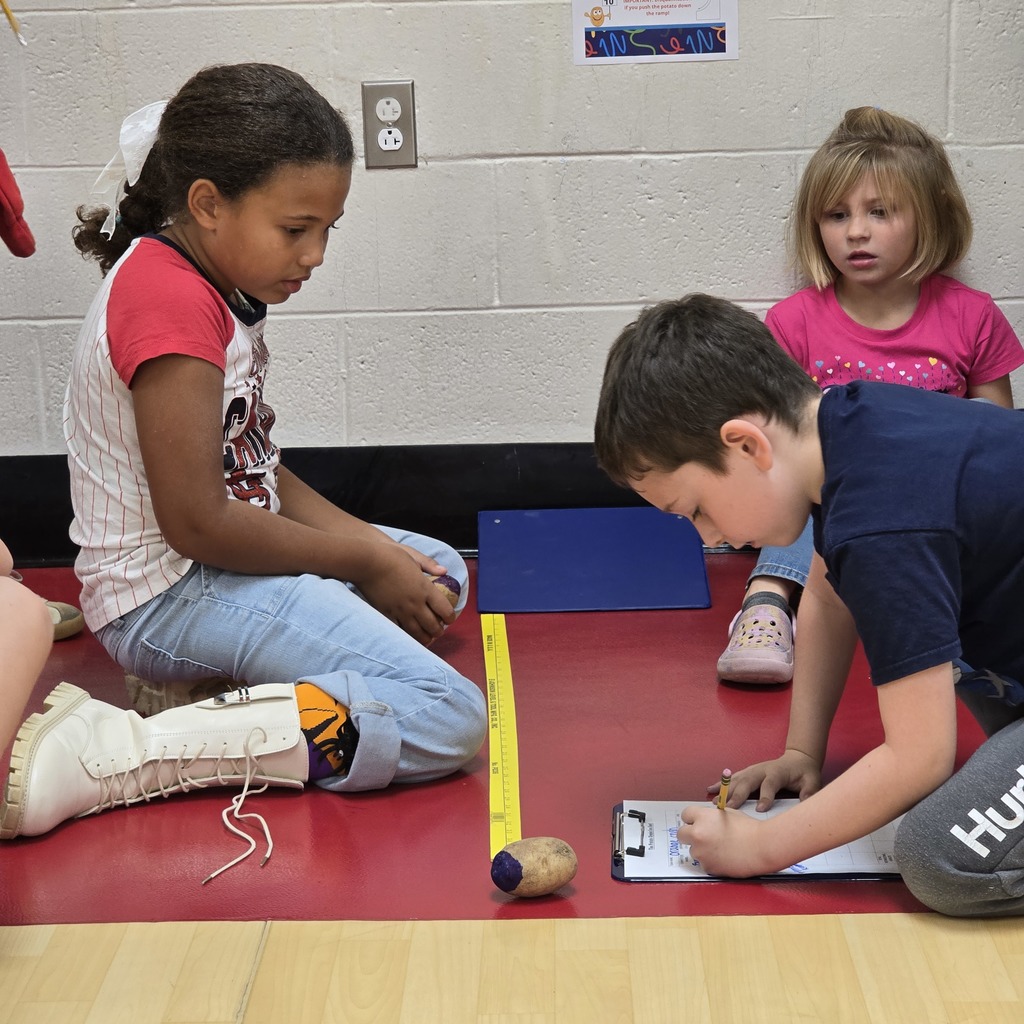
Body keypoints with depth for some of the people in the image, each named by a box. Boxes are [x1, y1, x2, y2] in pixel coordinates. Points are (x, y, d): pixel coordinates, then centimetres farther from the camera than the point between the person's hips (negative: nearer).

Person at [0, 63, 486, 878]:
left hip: (220, 564, 11)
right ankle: (118, 754, -26)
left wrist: (371, 543, -1)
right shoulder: (170, 301, -22)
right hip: (171, 593, -11)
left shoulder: (216, 285, 11)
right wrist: (363, 560, -12)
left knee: (442, 574, 25)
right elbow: (197, 521, -24)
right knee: (448, 721, -20)